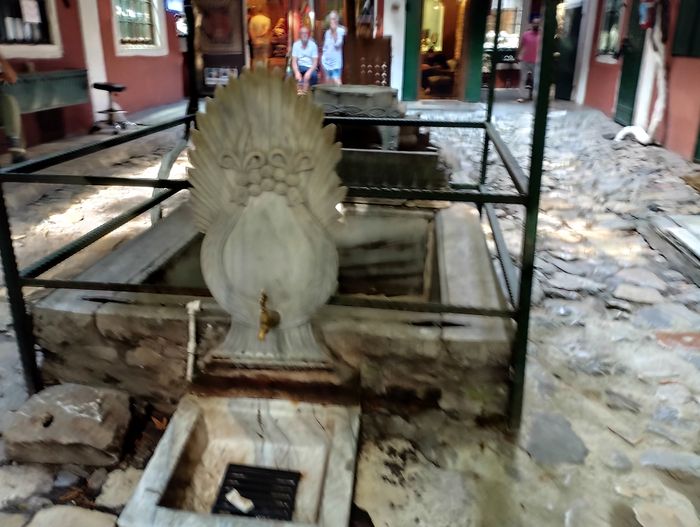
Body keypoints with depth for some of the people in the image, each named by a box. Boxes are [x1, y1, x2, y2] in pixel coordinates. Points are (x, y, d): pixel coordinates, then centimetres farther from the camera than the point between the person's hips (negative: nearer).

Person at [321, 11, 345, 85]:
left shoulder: (341, 30, -6)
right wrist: (322, 59, 10)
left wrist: (334, 32, -21)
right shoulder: (327, 32, 11)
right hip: (327, 61, 5)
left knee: (337, 83, -17)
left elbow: (338, 44, -17)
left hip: (336, 62, -5)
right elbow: (325, 47, 16)